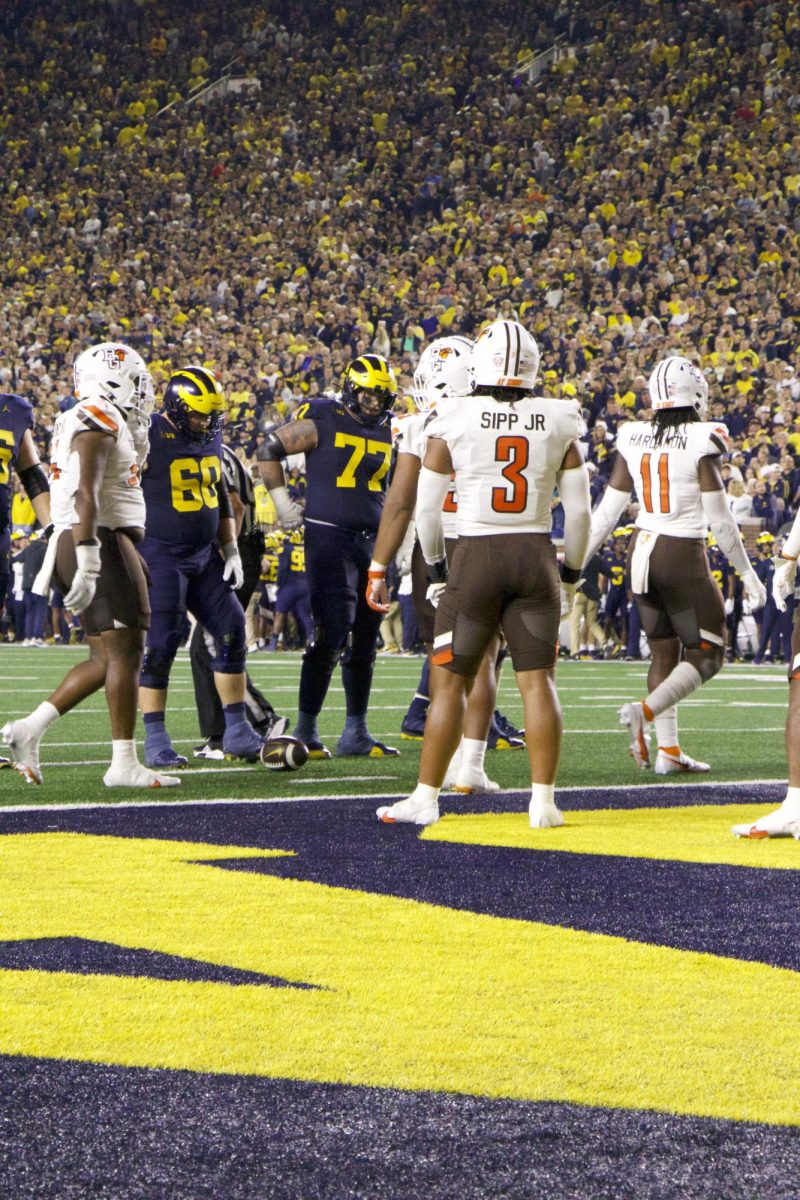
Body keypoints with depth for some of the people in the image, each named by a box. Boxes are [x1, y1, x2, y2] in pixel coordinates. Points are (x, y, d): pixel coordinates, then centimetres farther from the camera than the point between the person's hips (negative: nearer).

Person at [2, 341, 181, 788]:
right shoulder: (99, 421, -12)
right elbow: (85, 495, -22)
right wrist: (88, 563, -28)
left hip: (82, 546, 10)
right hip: (105, 544, -10)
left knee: (107, 658, 12)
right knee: (124, 653, -8)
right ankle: (124, 764, -8)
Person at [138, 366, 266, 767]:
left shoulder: (211, 438, 10)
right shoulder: (148, 437, -13)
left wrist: (231, 551, 14)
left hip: (205, 555, 7)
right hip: (161, 557, -7)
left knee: (231, 634, 4)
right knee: (159, 646, -7)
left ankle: (237, 731, 12)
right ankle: (155, 742, -2)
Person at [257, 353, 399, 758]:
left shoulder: (386, 431, 12)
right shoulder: (322, 421, -7)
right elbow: (269, 450, -1)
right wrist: (283, 502, -2)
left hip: (372, 542, 7)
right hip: (329, 538, -7)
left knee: (365, 641, 8)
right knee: (332, 633, -13)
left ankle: (356, 732, 15)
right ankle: (306, 729, -5)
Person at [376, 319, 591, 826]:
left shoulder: (454, 423, -4)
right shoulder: (559, 425, 2)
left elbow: (427, 508, 0)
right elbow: (579, 510, 4)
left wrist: (437, 572, 14)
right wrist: (571, 575, 17)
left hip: (475, 556, -2)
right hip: (536, 556, 2)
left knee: (451, 681, 5)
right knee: (538, 681, 5)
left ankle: (427, 797, 8)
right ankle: (544, 799, 2)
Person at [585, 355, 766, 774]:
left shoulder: (632, 440, 0)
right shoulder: (702, 443, -14)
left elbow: (608, 509, 3)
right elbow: (719, 519, -11)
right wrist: (747, 574, -2)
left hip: (642, 551, 5)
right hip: (684, 555, -5)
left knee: (664, 652, 16)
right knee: (705, 655, 6)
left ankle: (668, 751, 12)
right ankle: (646, 710, -17)